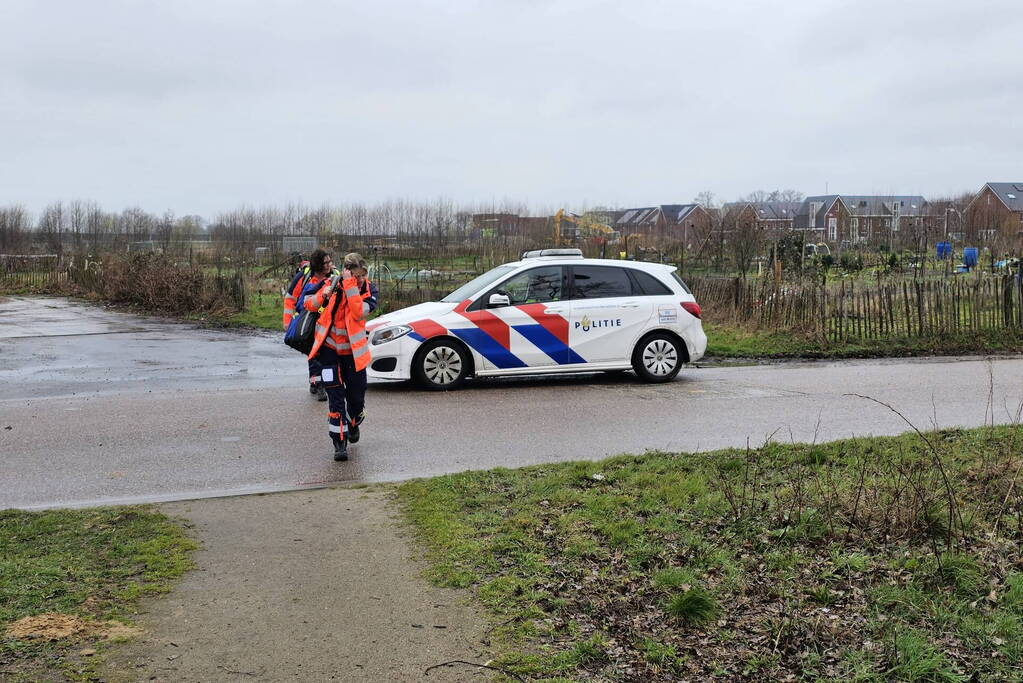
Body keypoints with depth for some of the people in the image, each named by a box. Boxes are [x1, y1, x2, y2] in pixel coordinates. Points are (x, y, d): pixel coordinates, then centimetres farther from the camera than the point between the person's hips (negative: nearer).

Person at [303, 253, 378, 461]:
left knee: (357, 397, 9)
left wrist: (350, 284, -28)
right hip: (329, 348, -1)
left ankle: (354, 424, 41)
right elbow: (308, 304, -5)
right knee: (335, 397, -6)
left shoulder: (369, 289, -7)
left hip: (353, 351, 1)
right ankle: (339, 442, 1)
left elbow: (359, 313, -24)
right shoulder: (332, 283, -8)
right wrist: (324, 295, -25)